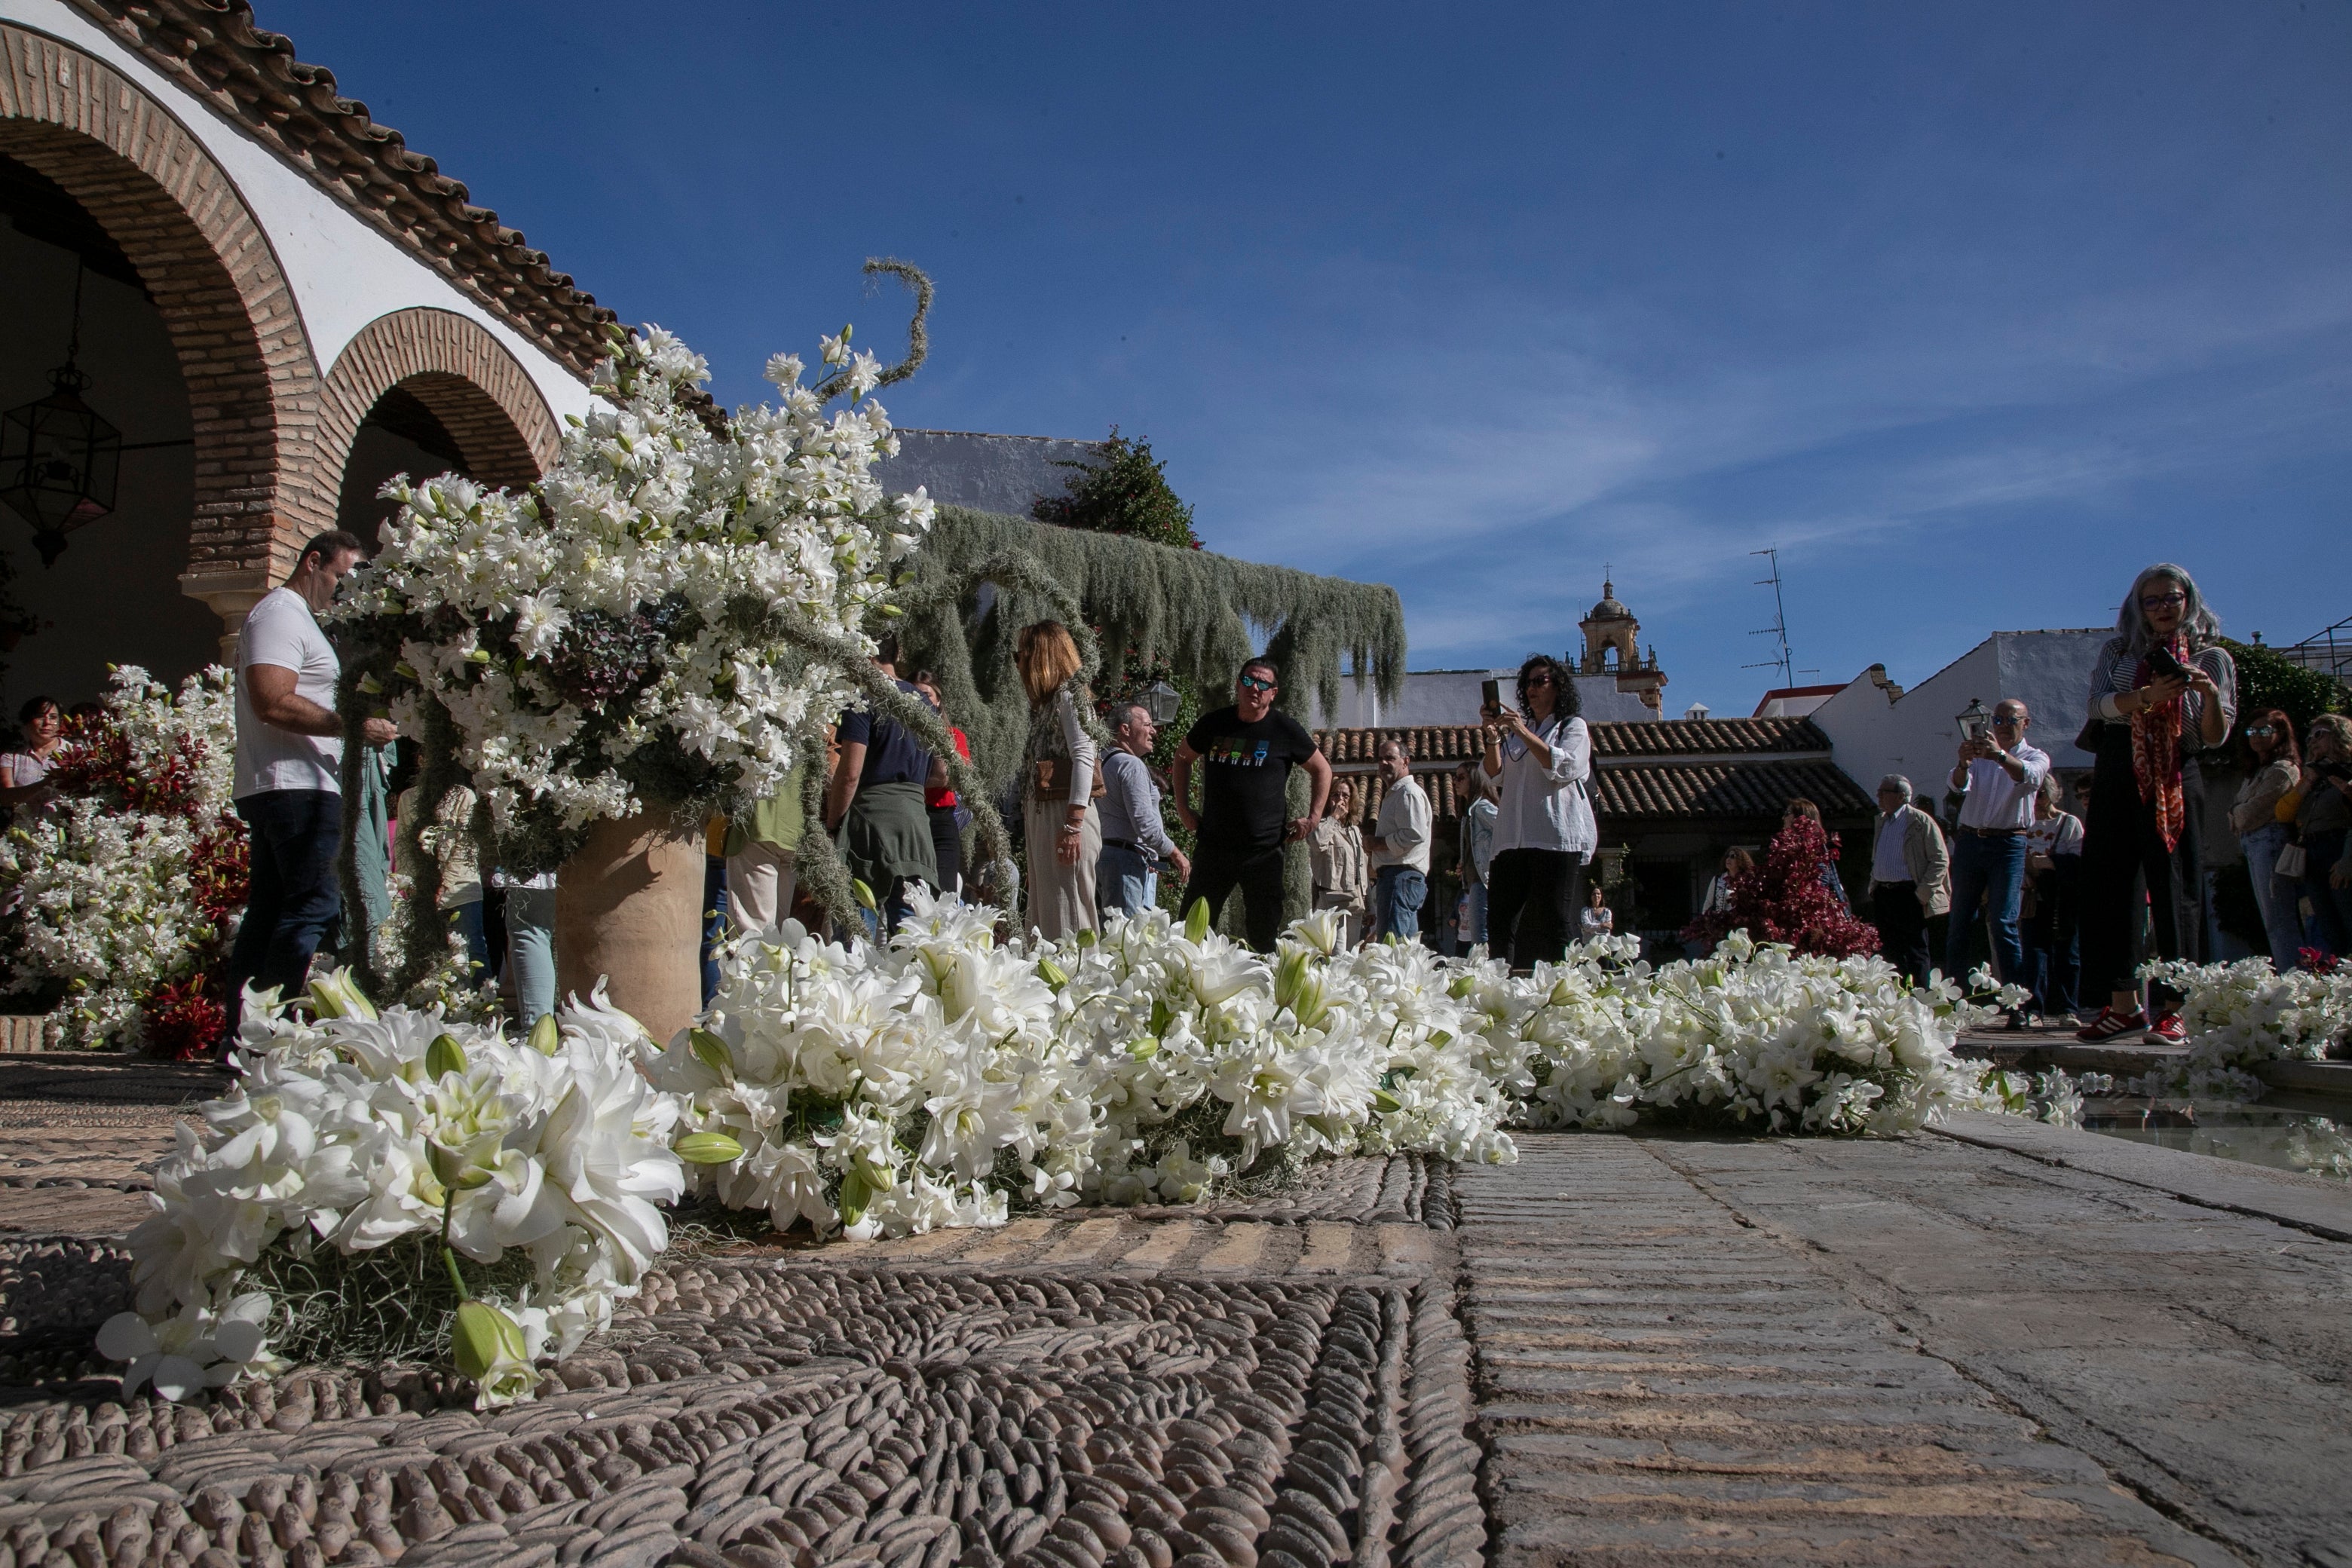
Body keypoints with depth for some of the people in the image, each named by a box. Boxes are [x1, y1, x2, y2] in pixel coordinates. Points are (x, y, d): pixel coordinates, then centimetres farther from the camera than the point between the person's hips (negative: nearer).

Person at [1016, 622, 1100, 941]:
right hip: (1041, 815, 9)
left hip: (1065, 814, -9)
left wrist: (1073, 826, -21)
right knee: (1043, 909, 7)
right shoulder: (1045, 701, 21)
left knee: (1066, 913, -9)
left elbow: (1084, 757, -15)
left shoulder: (1069, 695, -6)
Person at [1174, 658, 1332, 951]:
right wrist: (1183, 808, 13)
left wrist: (1313, 818, 2)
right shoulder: (1214, 723, 4)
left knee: (1264, 934, 4)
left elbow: (1322, 769, 10)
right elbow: (1183, 758, 20)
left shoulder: (1285, 729, -2)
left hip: (1264, 850, -2)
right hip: (1212, 847, 2)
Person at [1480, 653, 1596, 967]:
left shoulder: (1573, 726, 12)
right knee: (1501, 924, -4)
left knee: (1554, 928, -9)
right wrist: (1493, 736, -6)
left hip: (1558, 838, -5)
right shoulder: (1516, 729, 25)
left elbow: (1565, 768, -8)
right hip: (1513, 839, 5)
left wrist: (1524, 733, -13)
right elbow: (1494, 772, 11)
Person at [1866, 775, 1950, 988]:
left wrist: (1924, 893, -14)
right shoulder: (1882, 820, 16)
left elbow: (1940, 860, -10)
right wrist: (1873, 887, 15)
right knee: (1888, 952, 11)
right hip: (1882, 895, 7)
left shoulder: (1921, 822, -8)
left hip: (1908, 896, -7)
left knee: (1914, 952, -3)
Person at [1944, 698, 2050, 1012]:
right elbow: (1958, 784, -4)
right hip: (1969, 841, 3)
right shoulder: (1980, 753, 16)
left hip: (2008, 844, -3)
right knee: (1958, 923, 3)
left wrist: (2001, 755, -38)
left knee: (2004, 924, -12)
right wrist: (1963, 763, -29)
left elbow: (2030, 776, -18)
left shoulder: (2036, 756, 7)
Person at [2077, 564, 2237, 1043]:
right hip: (2117, 776, 2)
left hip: (2176, 779, -2)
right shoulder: (2118, 651, 14)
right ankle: (2123, 1002, 5)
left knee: (2175, 890, -6)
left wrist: (2210, 694, -16)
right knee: (2108, 885, -1)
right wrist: (2148, 696, -22)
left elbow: (2216, 737, 2)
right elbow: (2101, 702, -4)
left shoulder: (2212, 658, 9)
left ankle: (2172, 1008, -5)